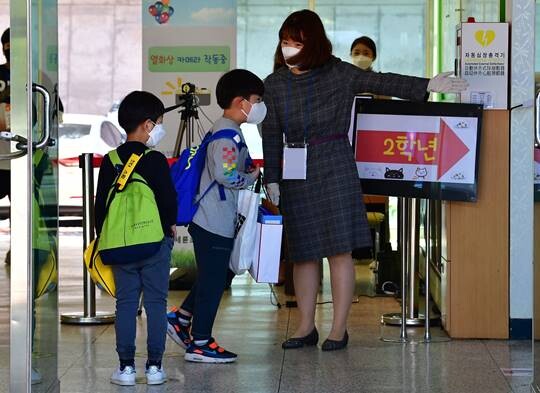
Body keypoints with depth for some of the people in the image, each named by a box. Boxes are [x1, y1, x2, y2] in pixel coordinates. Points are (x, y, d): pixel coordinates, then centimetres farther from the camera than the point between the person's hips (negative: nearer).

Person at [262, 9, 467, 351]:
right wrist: (272, 180, 4)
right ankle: (306, 327, 15)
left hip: (335, 169, -3)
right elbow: (272, 135, 8)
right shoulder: (275, 84, 6)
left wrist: (428, 85, -10)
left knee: (340, 250, -4)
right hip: (295, 175, 3)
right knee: (303, 252, 6)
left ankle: (340, 329, 1)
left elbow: (381, 82, -2)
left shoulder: (339, 73, 0)